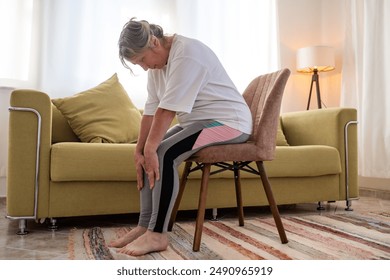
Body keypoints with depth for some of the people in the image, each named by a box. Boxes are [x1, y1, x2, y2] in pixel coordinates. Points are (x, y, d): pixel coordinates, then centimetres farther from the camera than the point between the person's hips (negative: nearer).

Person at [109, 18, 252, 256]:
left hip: (229, 121, -9)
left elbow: (168, 109, -28)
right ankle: (145, 225, 1)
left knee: (165, 153, -25)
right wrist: (140, 150, -7)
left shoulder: (187, 53, -22)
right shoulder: (157, 62, 7)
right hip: (198, 121, 9)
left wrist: (149, 148, -25)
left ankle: (157, 235, -17)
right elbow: (151, 111, 0)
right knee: (150, 154, -3)